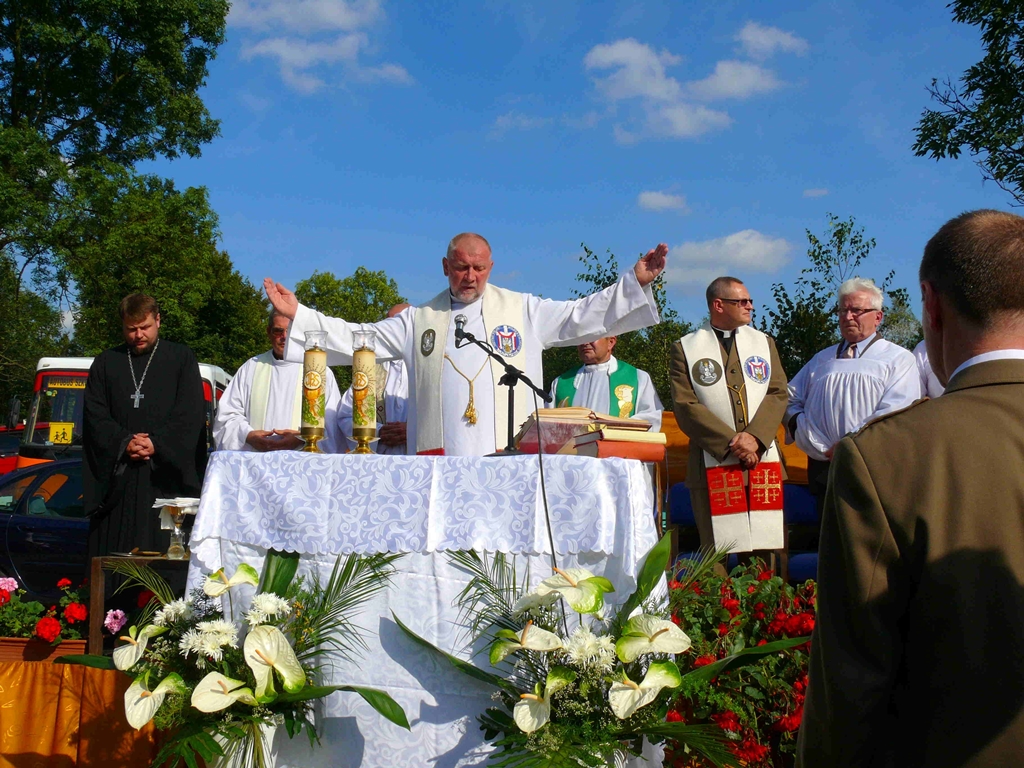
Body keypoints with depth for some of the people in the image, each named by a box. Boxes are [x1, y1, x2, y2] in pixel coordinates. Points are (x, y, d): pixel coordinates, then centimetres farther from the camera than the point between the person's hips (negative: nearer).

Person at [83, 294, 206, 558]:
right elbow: (95, 415, 7)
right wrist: (124, 442, -10)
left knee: (165, 552, -6)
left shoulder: (181, 358, 10)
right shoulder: (105, 363, 16)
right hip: (117, 476, 2)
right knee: (115, 557, 0)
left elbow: (191, 415, 0)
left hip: (166, 474, -2)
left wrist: (156, 443, -12)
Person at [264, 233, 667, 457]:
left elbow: (583, 317, 11)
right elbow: (354, 339, 18)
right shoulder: (419, 320, 18)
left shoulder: (523, 310, 14)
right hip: (439, 457, 1)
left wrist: (634, 283, 2)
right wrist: (298, 315, 12)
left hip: (510, 460, -1)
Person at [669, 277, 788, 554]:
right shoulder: (685, 348, 6)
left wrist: (755, 437, -9)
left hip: (763, 461, 3)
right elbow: (685, 406, -4)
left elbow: (778, 394, 8)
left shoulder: (764, 342, 19)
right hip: (713, 465, -3)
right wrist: (731, 442, -12)